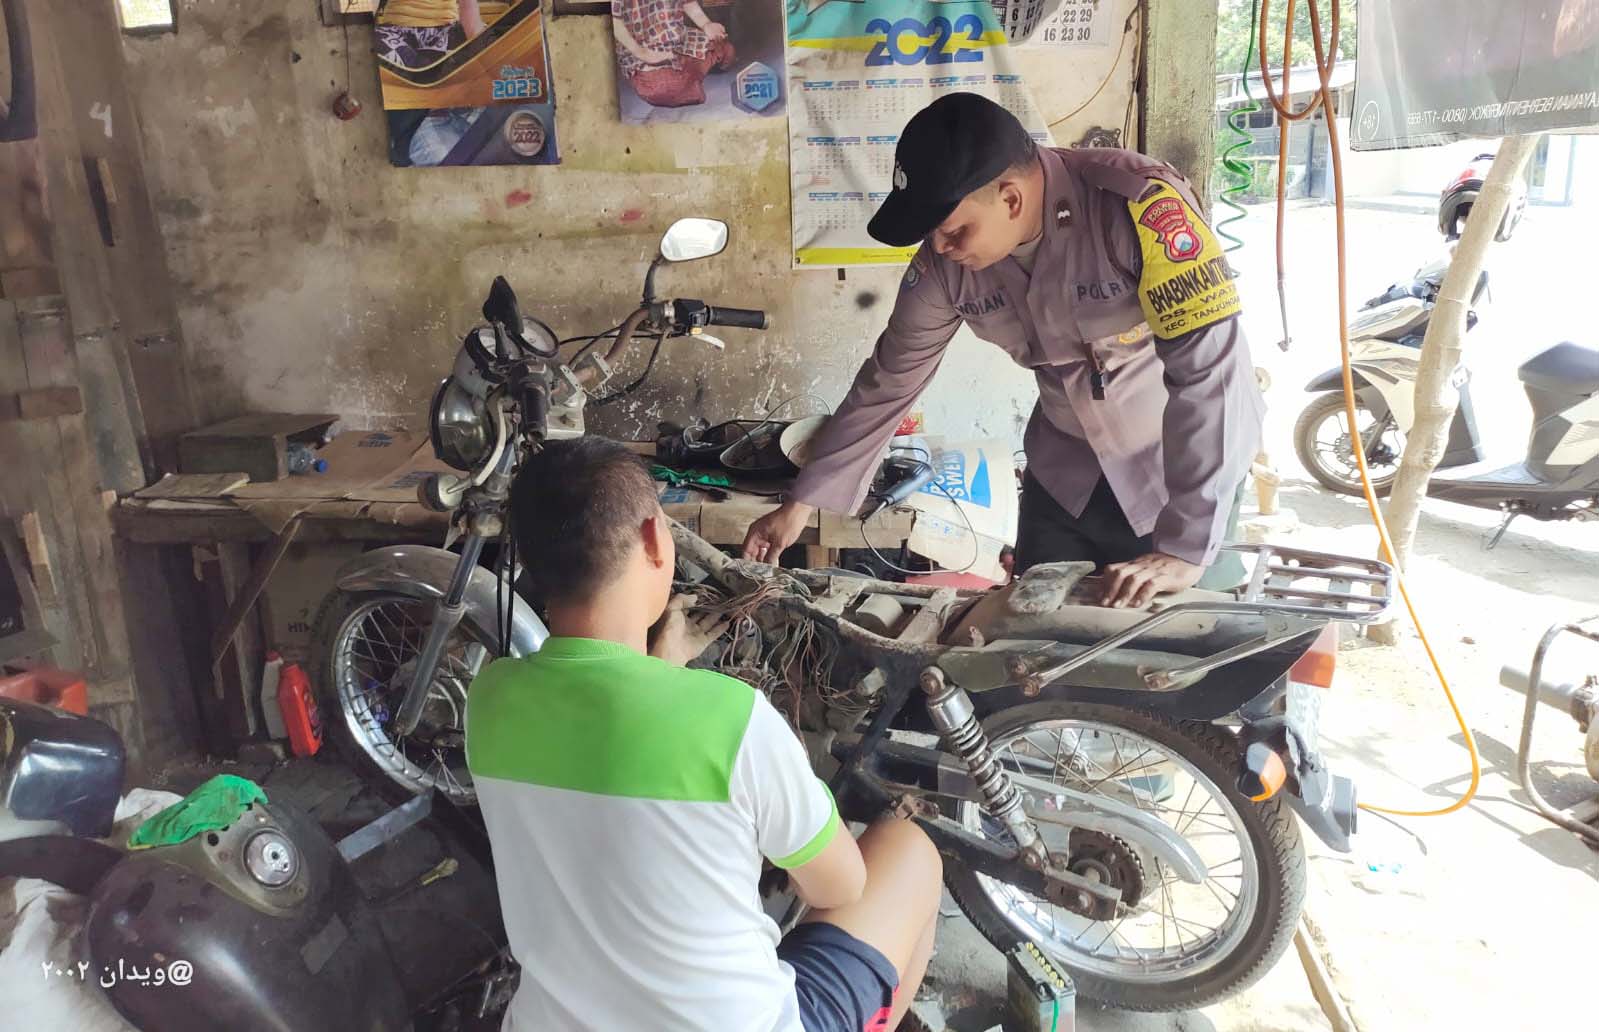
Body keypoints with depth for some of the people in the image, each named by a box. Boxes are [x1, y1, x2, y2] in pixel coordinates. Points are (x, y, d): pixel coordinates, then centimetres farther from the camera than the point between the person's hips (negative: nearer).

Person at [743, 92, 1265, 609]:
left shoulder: (1141, 205, -31)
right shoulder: (945, 263, -15)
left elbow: (1210, 370, -33)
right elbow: (888, 382, -3)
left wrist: (1185, 551, -35)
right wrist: (801, 503, -2)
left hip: (1187, 467, -4)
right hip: (1068, 468, 4)